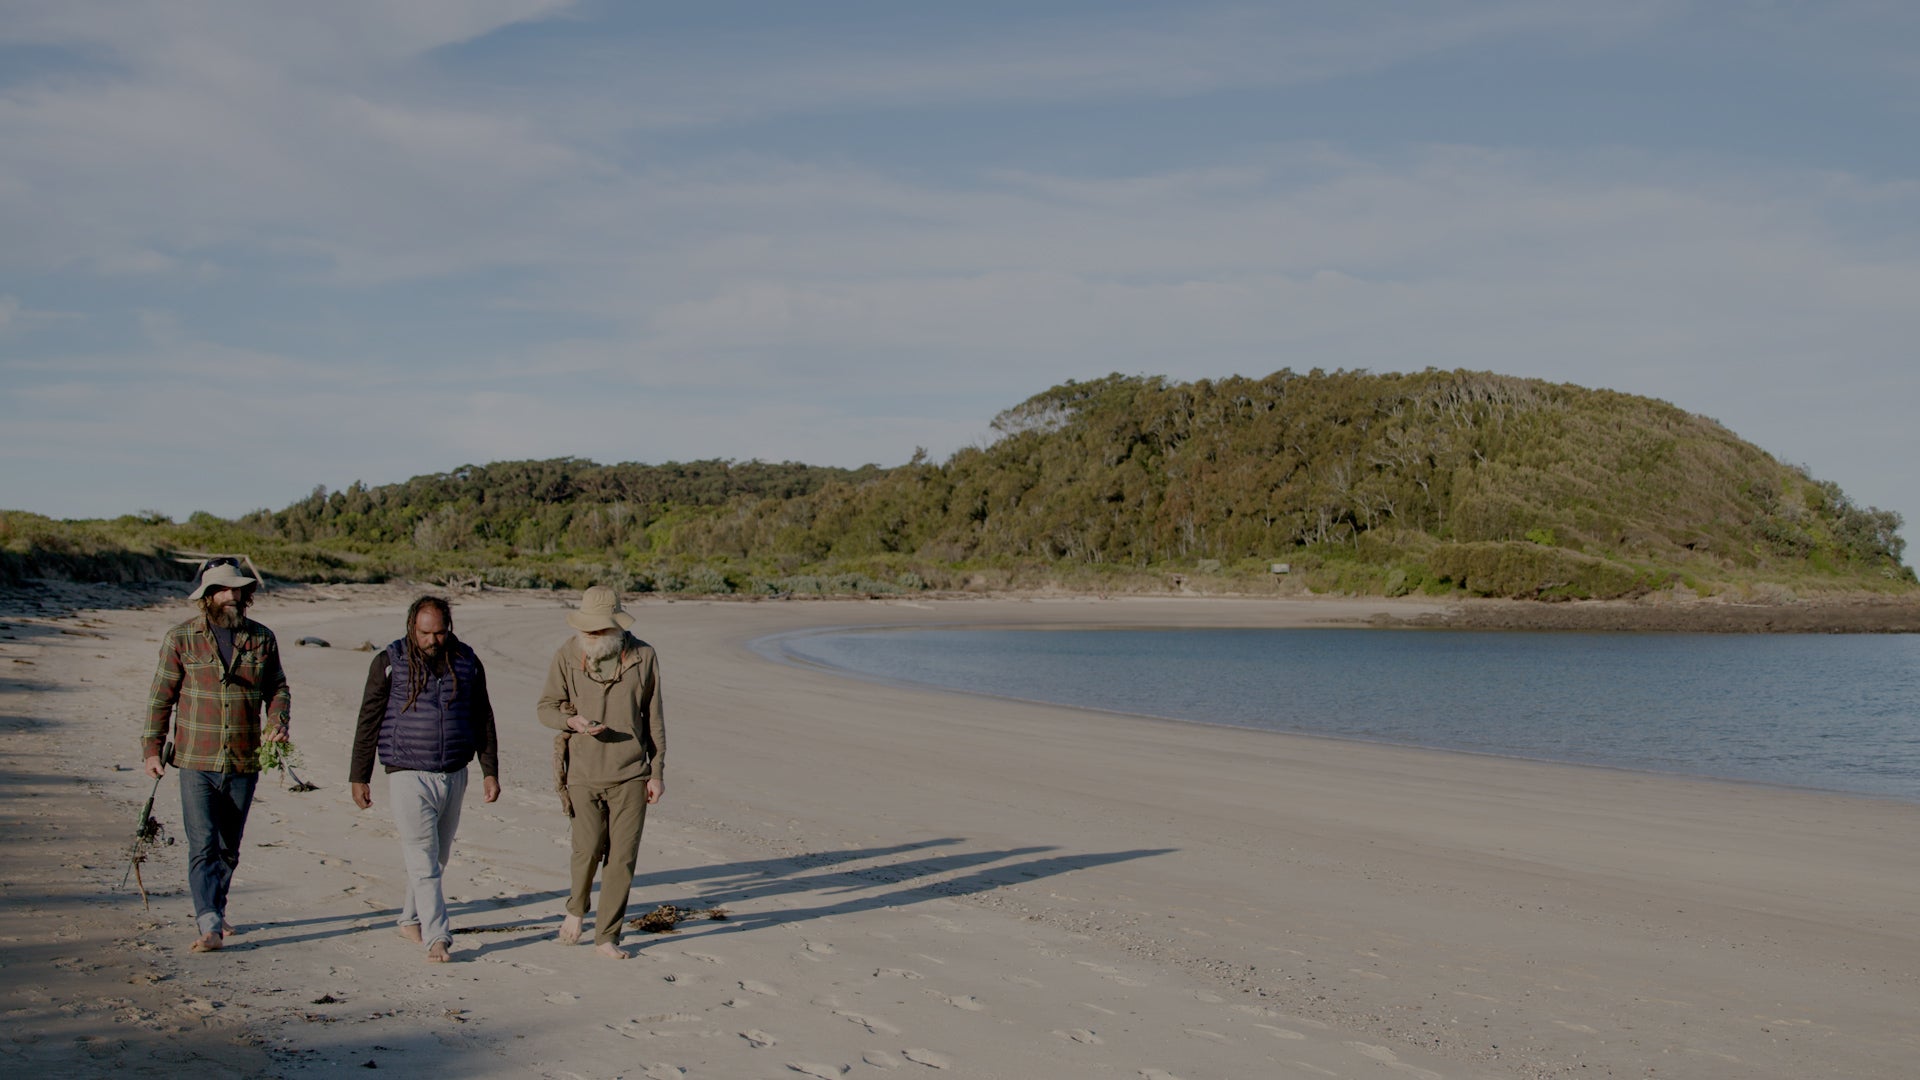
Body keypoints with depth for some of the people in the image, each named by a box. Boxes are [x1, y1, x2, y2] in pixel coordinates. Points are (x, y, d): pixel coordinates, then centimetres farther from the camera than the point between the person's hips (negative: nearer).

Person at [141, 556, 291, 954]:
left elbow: (278, 688, 11)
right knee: (202, 845, -9)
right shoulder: (181, 638, -1)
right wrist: (151, 748, -2)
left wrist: (278, 722, -9)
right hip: (196, 761, -2)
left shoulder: (261, 638, 4)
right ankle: (209, 926, -10)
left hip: (244, 762, 3)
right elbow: (161, 697, 3)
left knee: (229, 847, 13)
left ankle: (214, 911, 30)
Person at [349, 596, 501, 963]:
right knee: (423, 861, -8)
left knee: (437, 857, 14)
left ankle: (411, 920, 32)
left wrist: (490, 772, 7)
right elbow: (369, 722, 0)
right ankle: (437, 938, -6)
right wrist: (359, 777, 0)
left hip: (454, 776, 4)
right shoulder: (389, 663, -5)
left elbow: (483, 721, 11)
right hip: (408, 777, -4)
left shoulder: (467, 663, 4)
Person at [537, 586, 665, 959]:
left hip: (631, 774, 0)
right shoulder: (567, 655, -2)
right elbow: (546, 707, 3)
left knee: (623, 856, 0)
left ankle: (607, 935, 13)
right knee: (588, 848, -1)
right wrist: (572, 721, -19)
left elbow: (654, 718, 5)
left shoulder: (642, 656, -2)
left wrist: (657, 772, 3)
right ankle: (576, 908, 30)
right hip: (584, 773, 0)